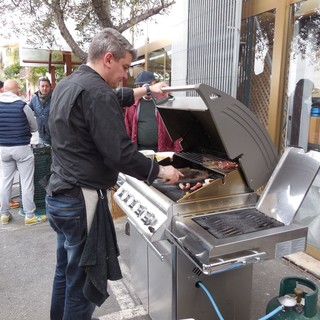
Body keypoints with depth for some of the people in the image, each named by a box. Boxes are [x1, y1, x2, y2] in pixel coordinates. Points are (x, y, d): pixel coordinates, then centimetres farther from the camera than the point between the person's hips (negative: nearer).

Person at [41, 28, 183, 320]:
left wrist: (145, 90, 26)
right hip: (81, 200, -10)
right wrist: (162, 171, -11)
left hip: (59, 195, 10)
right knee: (83, 281, 6)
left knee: (66, 271, 24)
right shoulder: (95, 91, -20)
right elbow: (120, 154, -24)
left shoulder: (67, 84, 11)